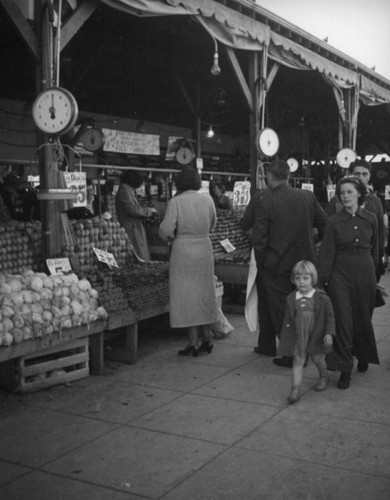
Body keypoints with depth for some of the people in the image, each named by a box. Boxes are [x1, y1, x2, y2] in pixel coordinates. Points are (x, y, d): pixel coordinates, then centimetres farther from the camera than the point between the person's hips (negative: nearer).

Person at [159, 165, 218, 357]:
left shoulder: (175, 202, -13)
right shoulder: (207, 199, 1)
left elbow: (166, 230, -16)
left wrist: (172, 237, 4)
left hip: (183, 250, -4)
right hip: (205, 248, 4)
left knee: (187, 294, 3)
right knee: (205, 293, 15)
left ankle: (194, 343, 6)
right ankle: (206, 338, 23)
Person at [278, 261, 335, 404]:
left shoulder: (322, 298, -11)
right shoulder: (291, 299, -3)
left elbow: (330, 317, -5)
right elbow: (287, 321, 5)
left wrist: (329, 333, -14)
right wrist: (285, 338, 7)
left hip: (317, 336, -1)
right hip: (298, 337, 1)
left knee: (318, 359, 14)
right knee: (298, 361, -4)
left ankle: (323, 377, 45)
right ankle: (295, 390, -4)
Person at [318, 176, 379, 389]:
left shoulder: (370, 219, 2)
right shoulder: (334, 222, -4)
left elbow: (374, 249, 11)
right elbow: (326, 252, -5)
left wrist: (373, 272, 12)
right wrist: (321, 280, -8)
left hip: (365, 272, 2)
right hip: (341, 273, -2)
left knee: (363, 317, 13)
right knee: (343, 320, -4)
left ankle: (363, 356, 39)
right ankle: (345, 369, 4)